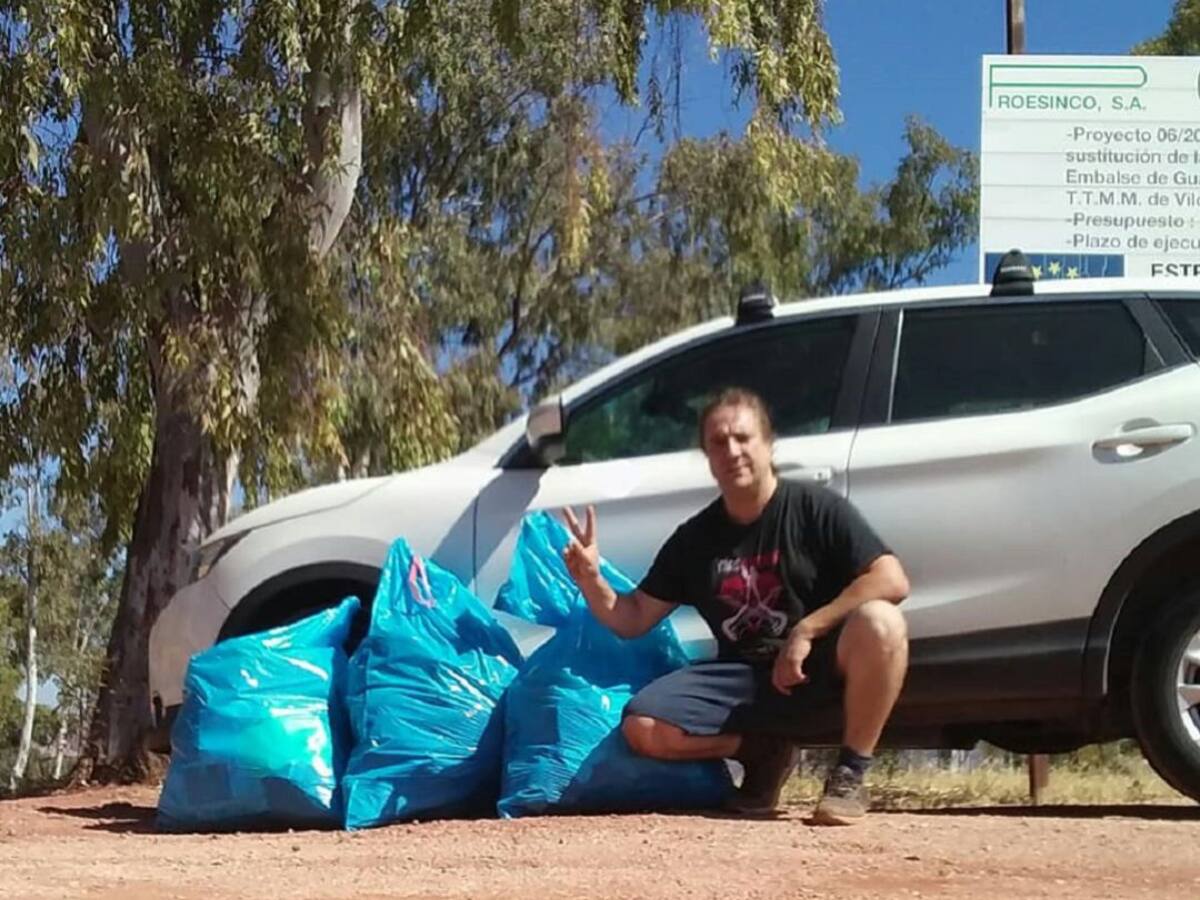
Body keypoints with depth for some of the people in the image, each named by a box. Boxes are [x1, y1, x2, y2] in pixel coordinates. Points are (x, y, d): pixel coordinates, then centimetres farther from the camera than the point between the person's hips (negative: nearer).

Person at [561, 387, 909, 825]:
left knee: (879, 624, -37)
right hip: (745, 674, 4)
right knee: (643, 727, -20)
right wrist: (591, 582, -12)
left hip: (820, 664, -4)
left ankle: (850, 773, -17)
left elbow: (891, 580, -17)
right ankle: (763, 751, 7)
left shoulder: (815, 507, -7)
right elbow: (633, 620, 9)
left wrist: (806, 631, -23)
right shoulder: (695, 538, 6)